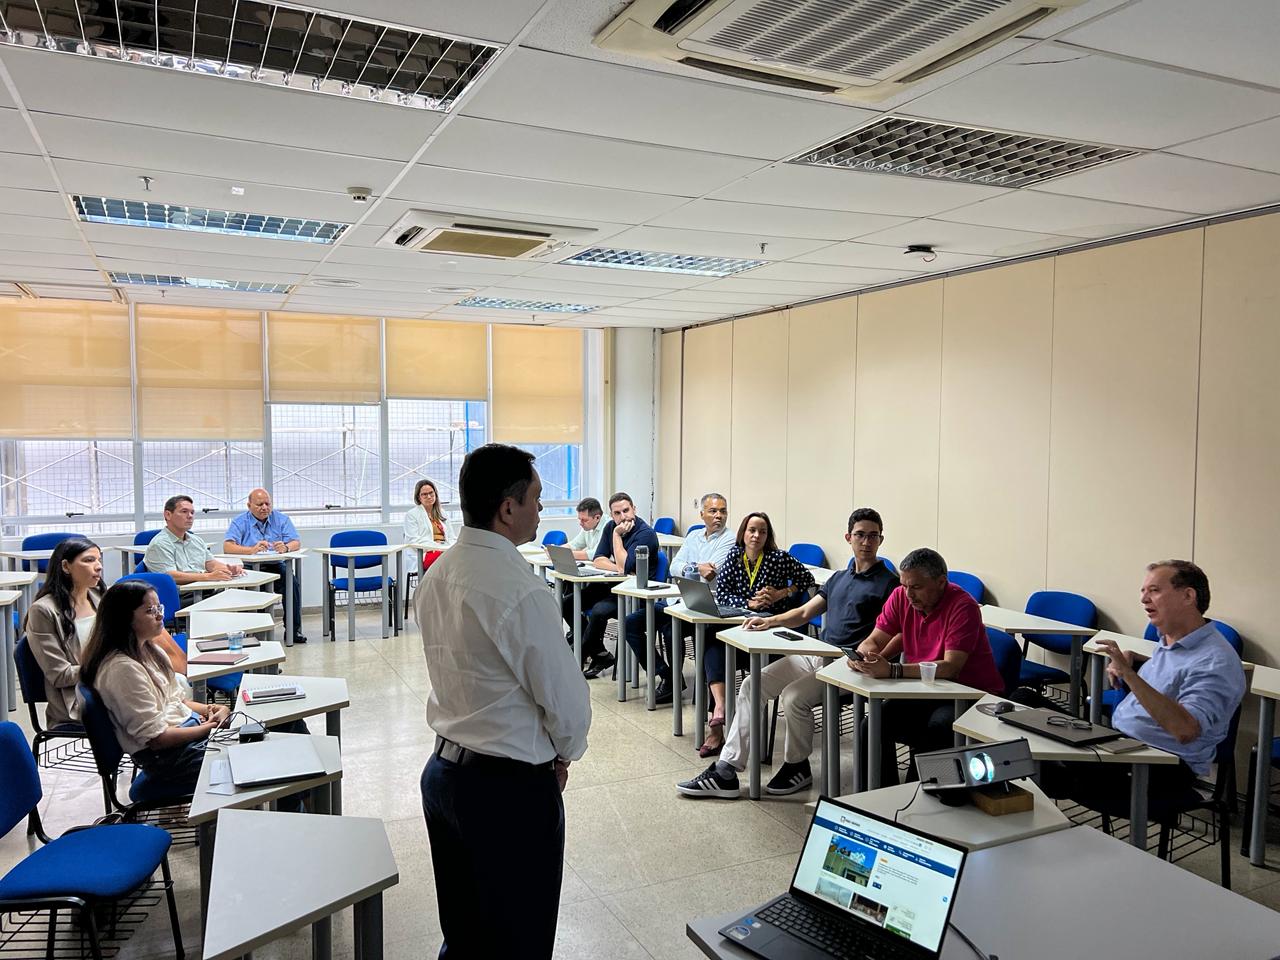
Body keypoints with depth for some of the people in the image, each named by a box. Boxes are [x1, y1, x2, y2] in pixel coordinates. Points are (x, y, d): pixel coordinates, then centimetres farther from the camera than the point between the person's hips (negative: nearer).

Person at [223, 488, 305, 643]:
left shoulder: (281, 519, 12)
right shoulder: (239, 522, 5)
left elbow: (296, 543, 2)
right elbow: (227, 547, -10)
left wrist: (285, 547, -24)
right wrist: (252, 550, -28)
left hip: (276, 567, 2)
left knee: (293, 581, -27)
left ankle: (293, 629, -17)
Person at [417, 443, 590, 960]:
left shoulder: (436, 574, 2)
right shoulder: (522, 593, -25)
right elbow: (566, 702, -18)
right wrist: (563, 754, 4)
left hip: (443, 770, 8)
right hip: (510, 786, -8)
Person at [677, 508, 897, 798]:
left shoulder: (888, 582, -2)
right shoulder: (839, 578, 21)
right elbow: (804, 613, 17)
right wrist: (770, 621, 1)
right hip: (817, 654, 8)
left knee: (793, 697, -29)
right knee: (751, 685, -6)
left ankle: (797, 768, -2)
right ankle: (726, 770, -6)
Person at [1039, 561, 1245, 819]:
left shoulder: (1215, 662, -16)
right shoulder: (1167, 643, 13)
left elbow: (1185, 730, -30)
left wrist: (1129, 673, -32)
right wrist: (1124, 668, 10)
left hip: (1162, 770, -9)